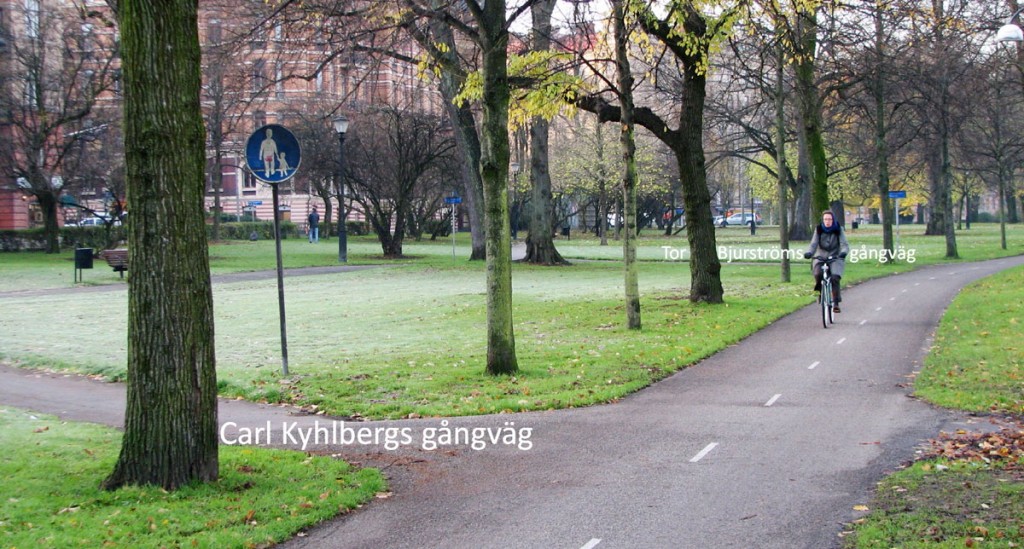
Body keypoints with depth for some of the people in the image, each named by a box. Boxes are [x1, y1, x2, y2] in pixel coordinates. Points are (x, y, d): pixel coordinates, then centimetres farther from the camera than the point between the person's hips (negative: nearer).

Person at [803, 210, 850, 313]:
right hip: (820, 257, 1)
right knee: (817, 274, -29)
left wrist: (843, 252, -34)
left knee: (835, 277, -26)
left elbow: (845, 244, -11)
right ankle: (820, 290, 2)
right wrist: (808, 253, -31)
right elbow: (813, 244, -9)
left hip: (835, 258, -1)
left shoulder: (838, 230, -2)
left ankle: (836, 303, -17)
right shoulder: (818, 230, 0)